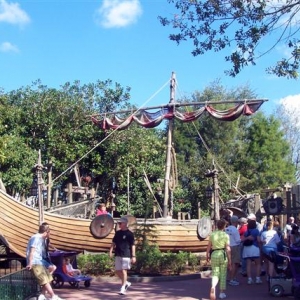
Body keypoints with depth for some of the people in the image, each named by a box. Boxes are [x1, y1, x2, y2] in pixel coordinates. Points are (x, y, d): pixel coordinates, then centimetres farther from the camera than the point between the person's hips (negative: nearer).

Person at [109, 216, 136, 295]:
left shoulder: (129, 234, -5)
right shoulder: (117, 233, 12)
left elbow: (133, 245, -6)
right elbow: (114, 242, 15)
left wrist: (133, 256, -10)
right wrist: (111, 250, 0)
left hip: (126, 255, -6)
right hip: (118, 255, 6)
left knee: (124, 271, -6)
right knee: (118, 271, 7)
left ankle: (123, 288, 2)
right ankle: (126, 283, 28)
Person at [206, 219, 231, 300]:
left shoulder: (212, 234, 1)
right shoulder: (226, 235, -6)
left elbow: (209, 246, 3)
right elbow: (228, 248, -7)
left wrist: (207, 255, 16)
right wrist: (229, 260, -3)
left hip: (214, 254, 2)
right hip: (223, 254, -1)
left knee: (215, 273, 7)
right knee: (223, 274, 11)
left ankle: (213, 287, -21)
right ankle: (222, 293, 15)